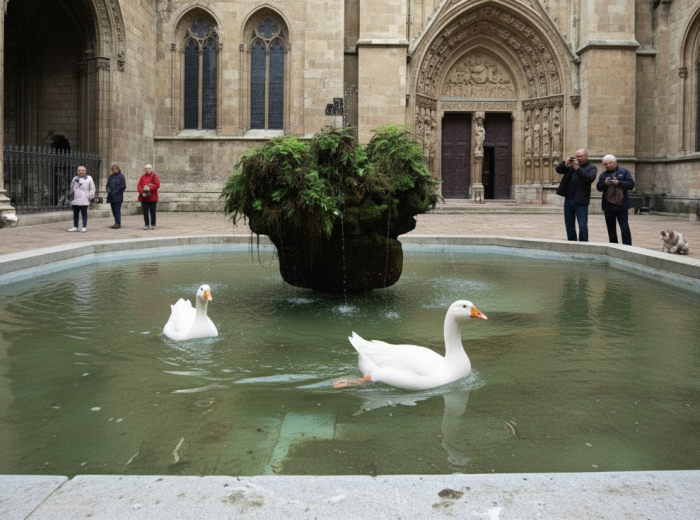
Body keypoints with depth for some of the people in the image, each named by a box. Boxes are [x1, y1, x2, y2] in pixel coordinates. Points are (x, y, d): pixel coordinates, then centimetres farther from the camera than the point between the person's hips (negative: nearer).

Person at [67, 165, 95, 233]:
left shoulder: (88, 178, 2)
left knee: (84, 213, -1)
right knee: (75, 213, 8)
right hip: (75, 200, 4)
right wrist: (71, 194, 18)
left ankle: (84, 227, 3)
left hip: (84, 200, -4)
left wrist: (90, 197, -2)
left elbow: (92, 189, 3)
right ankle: (75, 227, 16)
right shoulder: (75, 178, 13)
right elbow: (72, 188, 25)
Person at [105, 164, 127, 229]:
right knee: (114, 211, 10)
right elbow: (108, 185, 20)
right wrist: (108, 190, -1)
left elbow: (123, 186, -9)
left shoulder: (121, 176, -5)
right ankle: (116, 223, 17)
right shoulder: (111, 176, 14)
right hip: (111, 196, 7)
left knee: (117, 210, -9)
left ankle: (118, 223, -4)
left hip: (118, 196, -7)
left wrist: (116, 191, -13)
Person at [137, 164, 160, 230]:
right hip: (144, 197, 2)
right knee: (145, 212, 3)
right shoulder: (142, 177, 10)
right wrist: (142, 192, -13)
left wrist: (149, 187, -14)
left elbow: (157, 185, -7)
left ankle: (153, 225, 10)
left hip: (152, 197, -2)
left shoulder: (155, 176, 4)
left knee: (152, 212, 1)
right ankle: (146, 225, 9)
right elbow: (139, 186, 3)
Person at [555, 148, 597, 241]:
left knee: (582, 226, -5)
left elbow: (590, 178, -18)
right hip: (568, 199, 5)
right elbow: (558, 170, 8)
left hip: (580, 201, -5)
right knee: (569, 224, 13)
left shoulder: (591, 168, 0)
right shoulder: (571, 166, 14)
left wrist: (578, 168, -25)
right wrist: (565, 163, -12)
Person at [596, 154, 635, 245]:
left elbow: (631, 184, -5)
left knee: (624, 228, -7)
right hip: (608, 206, 3)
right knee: (611, 229, 11)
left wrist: (618, 183, -15)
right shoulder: (603, 175, 12)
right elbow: (598, 187, 3)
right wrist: (605, 184, -16)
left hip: (621, 205, -3)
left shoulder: (624, 172, 4)